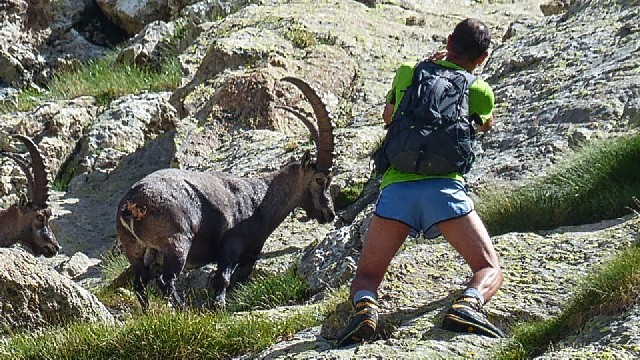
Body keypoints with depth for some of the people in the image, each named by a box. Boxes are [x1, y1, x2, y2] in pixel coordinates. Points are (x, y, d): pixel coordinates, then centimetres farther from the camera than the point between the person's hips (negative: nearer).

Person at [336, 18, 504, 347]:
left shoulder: (406, 73, 20)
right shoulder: (480, 91, 16)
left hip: (396, 187, 2)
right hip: (445, 187, -1)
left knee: (366, 276, 12)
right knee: (490, 270, 8)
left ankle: (365, 306, -24)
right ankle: (468, 303, -26)